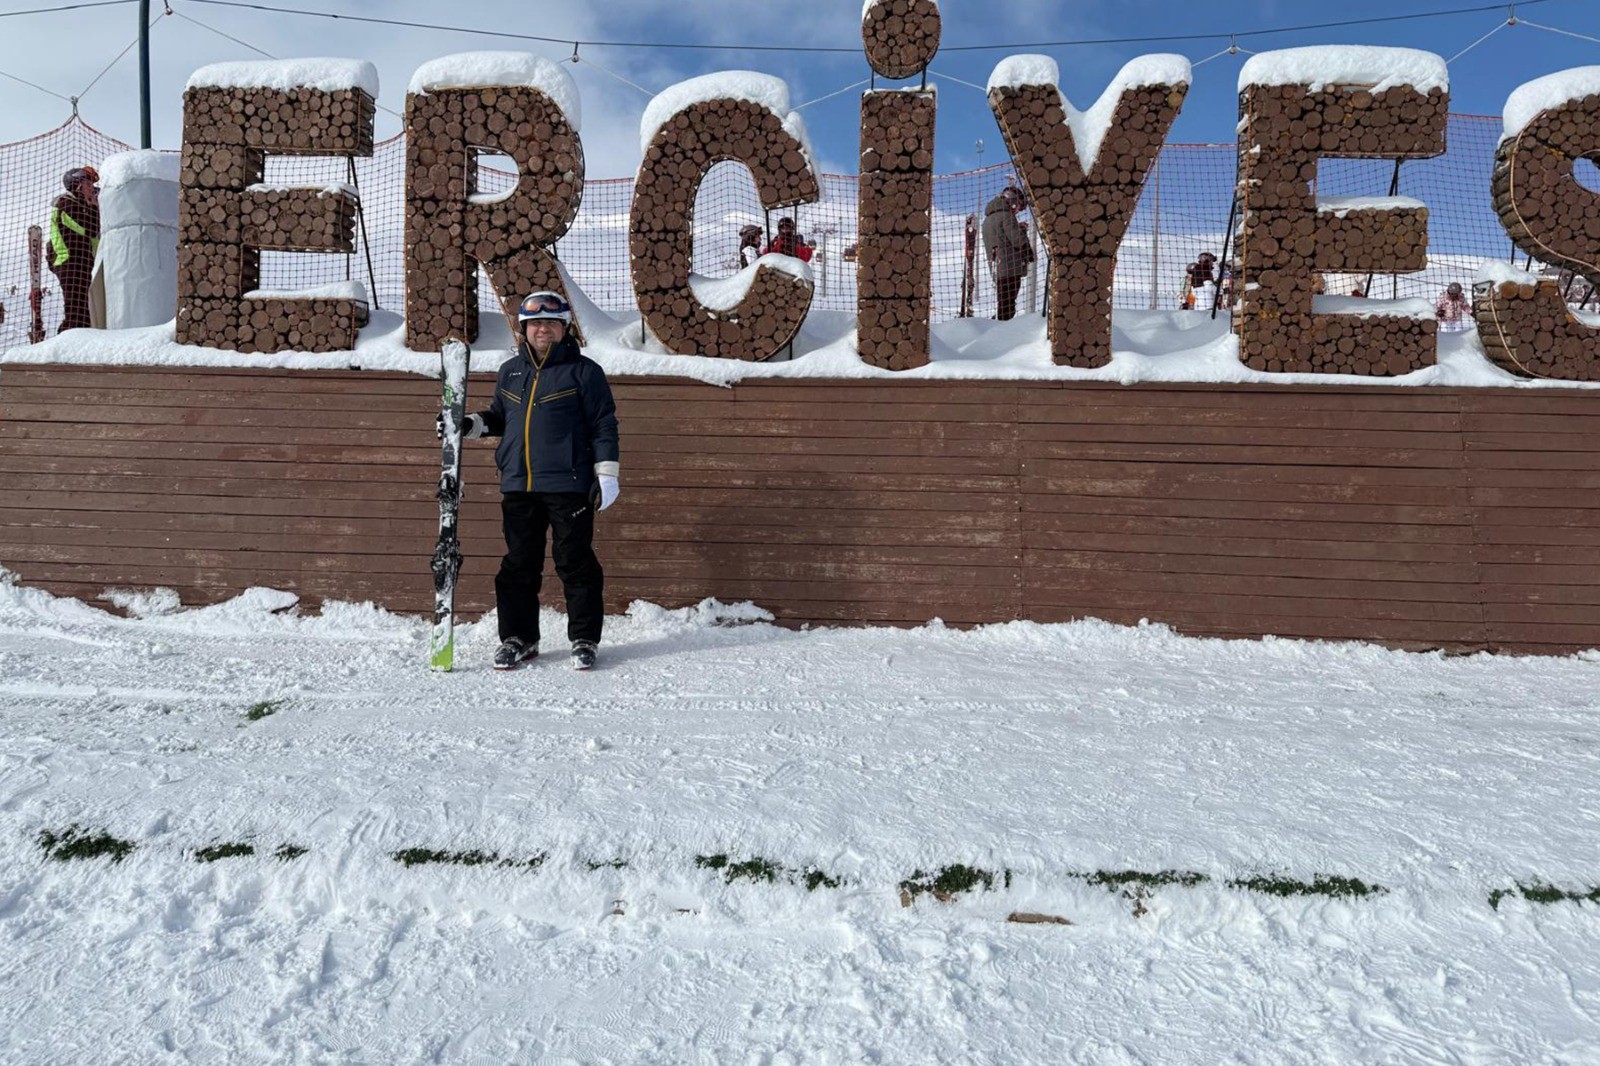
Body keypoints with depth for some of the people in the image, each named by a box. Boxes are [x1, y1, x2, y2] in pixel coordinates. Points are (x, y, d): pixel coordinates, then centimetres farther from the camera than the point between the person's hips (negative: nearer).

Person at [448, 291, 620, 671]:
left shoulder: (583, 370, -1)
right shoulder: (510, 371, 15)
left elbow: (604, 424, -2)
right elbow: (500, 418, 26)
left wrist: (606, 474, -7)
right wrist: (471, 425, 8)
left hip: (569, 486, -5)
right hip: (518, 485, 5)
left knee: (574, 564, 0)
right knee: (519, 565, 9)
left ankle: (584, 639, 12)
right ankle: (518, 639, 19)